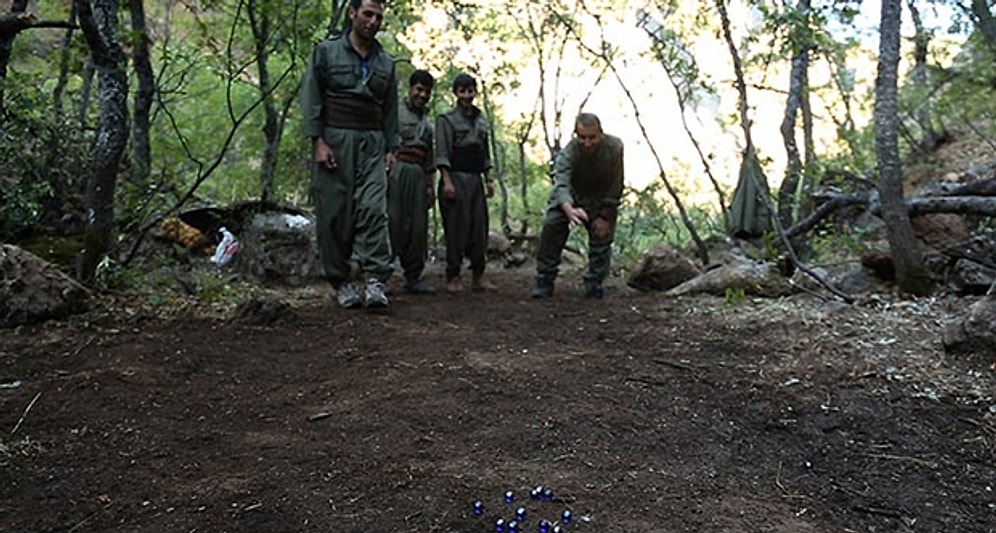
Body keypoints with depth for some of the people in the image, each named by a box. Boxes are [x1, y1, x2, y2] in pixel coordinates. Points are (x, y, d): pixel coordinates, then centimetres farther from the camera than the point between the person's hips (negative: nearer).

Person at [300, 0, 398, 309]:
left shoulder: (386, 63, 17)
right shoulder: (326, 51, 7)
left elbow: (390, 109, 18)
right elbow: (311, 98, 0)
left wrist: (391, 149, 8)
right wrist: (317, 142, -10)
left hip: (372, 144, 2)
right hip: (334, 140, -2)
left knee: (373, 209, -14)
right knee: (334, 214, -2)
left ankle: (376, 281, -18)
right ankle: (341, 282, 6)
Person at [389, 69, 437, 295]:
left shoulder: (427, 121, 24)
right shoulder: (395, 111, 4)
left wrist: (430, 185, 18)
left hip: (418, 174, 6)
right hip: (396, 170, -6)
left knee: (418, 227, 3)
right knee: (393, 222, -10)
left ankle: (414, 277, 9)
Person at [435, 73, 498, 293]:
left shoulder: (481, 120, 16)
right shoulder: (446, 118, -1)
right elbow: (442, 153, -7)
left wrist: (488, 180, 15)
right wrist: (447, 181, -15)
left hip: (475, 178, 6)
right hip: (456, 177, -5)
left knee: (479, 226, 4)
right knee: (456, 226, -4)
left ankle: (479, 276, 10)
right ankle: (453, 277, 4)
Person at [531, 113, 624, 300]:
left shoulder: (615, 147, -29)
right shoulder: (568, 153, -34)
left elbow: (615, 187, -17)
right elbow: (561, 184, -47)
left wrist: (604, 216, -14)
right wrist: (570, 210, -68)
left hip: (601, 200, 2)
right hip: (569, 197, -1)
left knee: (602, 235, -3)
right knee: (551, 225, -18)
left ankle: (594, 284, 17)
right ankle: (544, 281, -6)